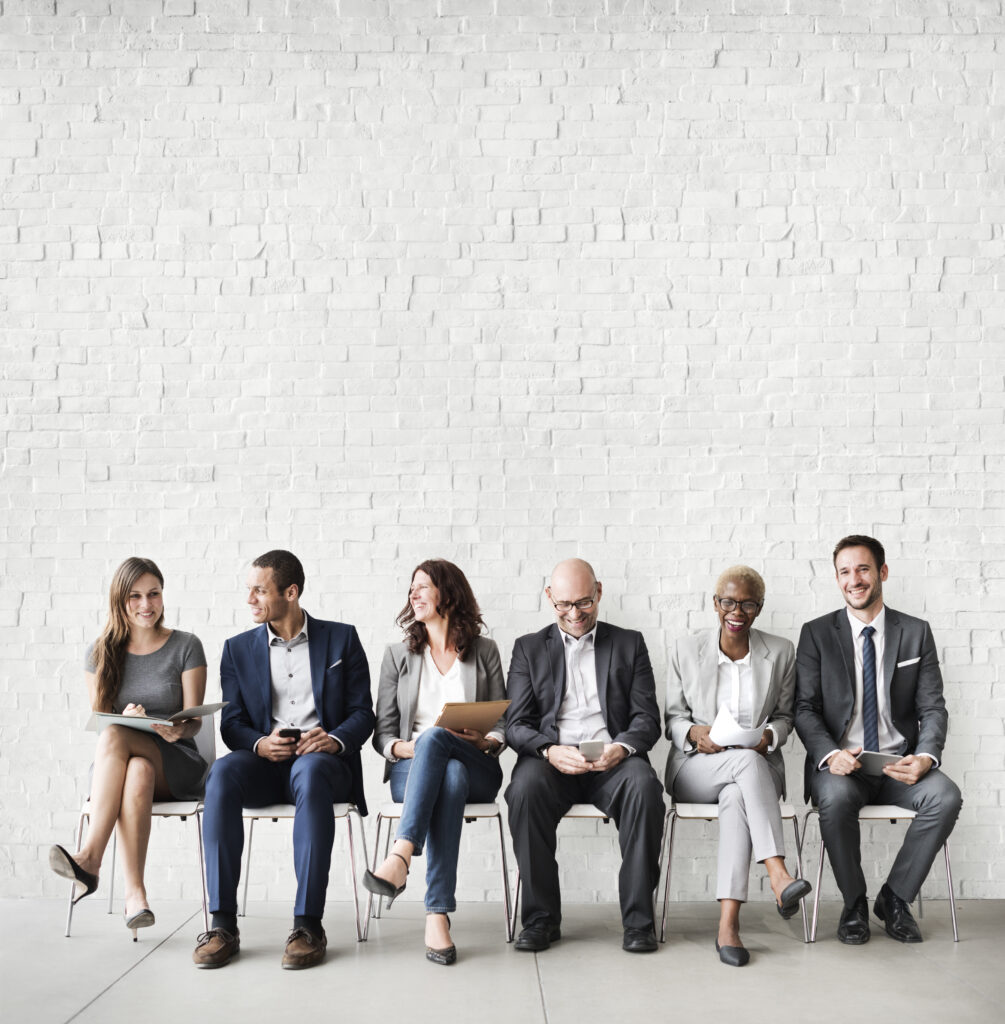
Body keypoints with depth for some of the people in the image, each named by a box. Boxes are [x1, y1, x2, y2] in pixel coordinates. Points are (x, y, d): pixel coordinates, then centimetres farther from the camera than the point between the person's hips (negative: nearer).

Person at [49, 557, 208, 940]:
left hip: (176, 764, -2)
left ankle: (90, 858, -38)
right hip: (111, 766, 2)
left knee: (114, 737, -34)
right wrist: (126, 717, -19)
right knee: (138, 772, -37)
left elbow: (194, 719, -3)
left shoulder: (186, 646, 1)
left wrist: (177, 729, -27)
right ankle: (134, 892, -41)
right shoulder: (101, 653, 8)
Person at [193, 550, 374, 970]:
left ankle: (308, 924, -37)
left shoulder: (341, 639, 10)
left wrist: (335, 739, -16)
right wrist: (260, 744, -14)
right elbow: (231, 724, 9)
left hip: (323, 760, -2)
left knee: (311, 770, -39)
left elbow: (362, 713, 6)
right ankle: (222, 924, -31)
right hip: (264, 762, 2)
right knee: (223, 772, -33)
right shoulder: (238, 648, 15)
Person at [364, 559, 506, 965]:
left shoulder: (484, 651, 14)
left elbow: (503, 725, 11)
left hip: (477, 768, -1)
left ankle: (401, 854, -51)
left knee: (434, 736, -36)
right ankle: (438, 913, -46)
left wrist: (485, 742, -12)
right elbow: (382, 733, 11)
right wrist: (403, 747, -12)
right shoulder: (398, 654, 16)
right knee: (449, 777, -37)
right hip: (411, 768, 1)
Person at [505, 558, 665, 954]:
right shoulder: (529, 648, 17)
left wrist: (622, 747, -15)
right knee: (525, 788, -33)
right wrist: (549, 750, -16)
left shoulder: (629, 644, 17)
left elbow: (647, 718, 8)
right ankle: (541, 917, -20)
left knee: (644, 785, -33)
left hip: (612, 759, 0)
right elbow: (516, 724, 6)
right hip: (550, 759, 0)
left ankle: (638, 918, -23)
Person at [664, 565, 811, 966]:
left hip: (757, 765, 1)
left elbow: (785, 715, 13)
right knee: (748, 762, -37)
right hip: (696, 767, -1)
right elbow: (673, 718, 7)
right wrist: (694, 733, -16)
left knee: (737, 796, -38)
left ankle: (728, 923, -45)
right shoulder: (686, 650, 4)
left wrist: (769, 735, -10)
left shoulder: (781, 652, 7)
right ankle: (779, 878, -47)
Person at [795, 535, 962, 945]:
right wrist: (830, 755, -21)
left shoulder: (916, 633, 8)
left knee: (946, 796, -28)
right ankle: (854, 904, -9)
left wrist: (925, 757, -18)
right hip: (839, 763, -1)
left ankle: (894, 897, -7)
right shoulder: (816, 634, 4)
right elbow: (805, 708, -1)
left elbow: (933, 707, 3)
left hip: (898, 764, 2)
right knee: (836, 797, -35)